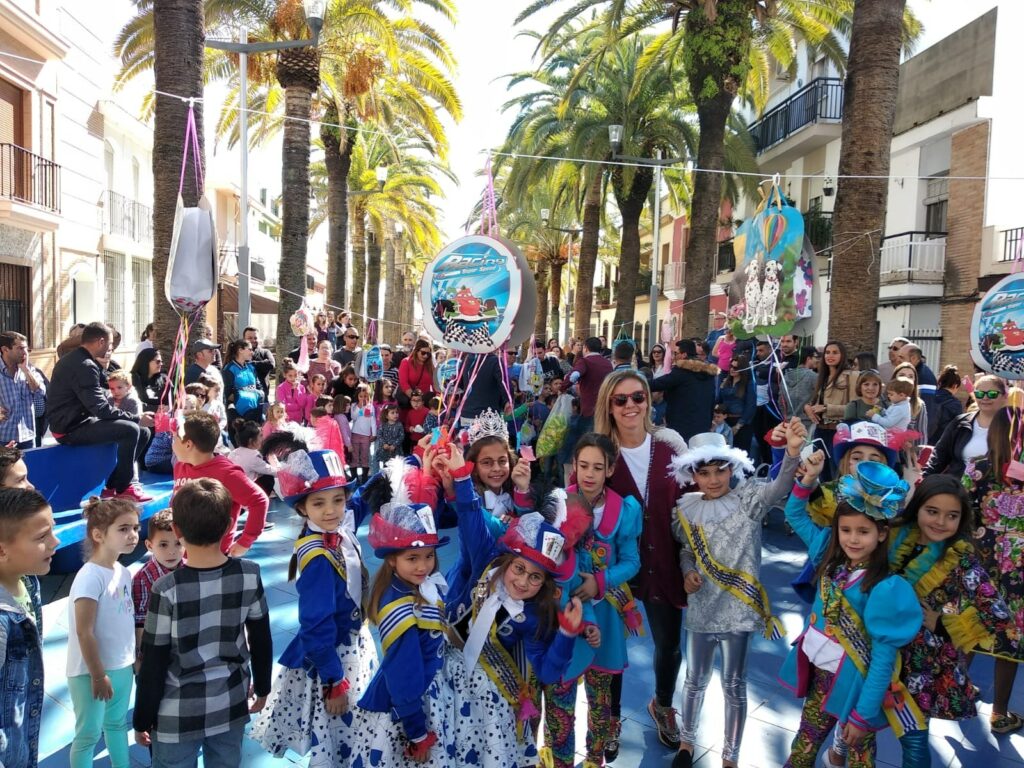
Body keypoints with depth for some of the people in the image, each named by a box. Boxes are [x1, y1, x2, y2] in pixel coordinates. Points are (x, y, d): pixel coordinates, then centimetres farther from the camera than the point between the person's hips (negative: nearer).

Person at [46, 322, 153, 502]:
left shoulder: (76, 360, 14)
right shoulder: (84, 366, -20)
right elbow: (101, 408, -25)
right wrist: (137, 419, -19)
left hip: (76, 422, 10)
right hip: (71, 428, -10)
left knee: (142, 432, 6)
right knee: (131, 429, -26)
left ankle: (113, 485, 11)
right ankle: (123, 488, -9)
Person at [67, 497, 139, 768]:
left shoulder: (124, 572, 2)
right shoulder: (90, 577, -22)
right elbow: (84, 632, -21)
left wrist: (135, 659, 13)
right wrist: (98, 674, -17)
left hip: (122, 667, 7)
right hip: (92, 671, -7)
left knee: (117, 723, 22)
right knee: (89, 733, 8)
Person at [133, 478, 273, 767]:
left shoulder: (167, 591, -20)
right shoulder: (249, 575, -11)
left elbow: (152, 666, -12)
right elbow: (261, 640, 0)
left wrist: (141, 721, 2)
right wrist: (262, 688, 16)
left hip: (178, 716, -3)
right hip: (231, 707, 3)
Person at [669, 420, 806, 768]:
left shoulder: (748, 499, -9)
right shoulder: (686, 509, -1)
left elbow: (780, 487, -29)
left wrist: (793, 452, -48)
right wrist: (688, 571, -9)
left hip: (739, 606, -2)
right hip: (701, 606, 2)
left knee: (734, 684, 11)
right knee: (695, 679, 17)